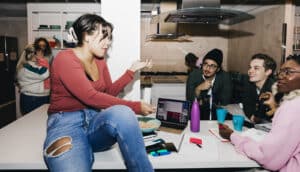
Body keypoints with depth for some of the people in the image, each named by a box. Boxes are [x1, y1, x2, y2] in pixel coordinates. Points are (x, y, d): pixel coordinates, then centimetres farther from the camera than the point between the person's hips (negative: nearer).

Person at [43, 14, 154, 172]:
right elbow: (91, 97, -20)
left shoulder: (99, 60, 12)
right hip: (67, 123, -5)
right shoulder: (65, 58, -11)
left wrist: (132, 70, 9)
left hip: (94, 121, 6)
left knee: (122, 113, -32)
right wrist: (136, 107, -19)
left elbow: (109, 93, 18)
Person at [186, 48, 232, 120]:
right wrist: (198, 89, -27)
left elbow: (225, 102, -9)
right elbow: (189, 101, -10)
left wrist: (202, 103, -11)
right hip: (198, 112, -1)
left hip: (218, 112, 1)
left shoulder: (225, 77, -10)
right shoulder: (193, 75, -10)